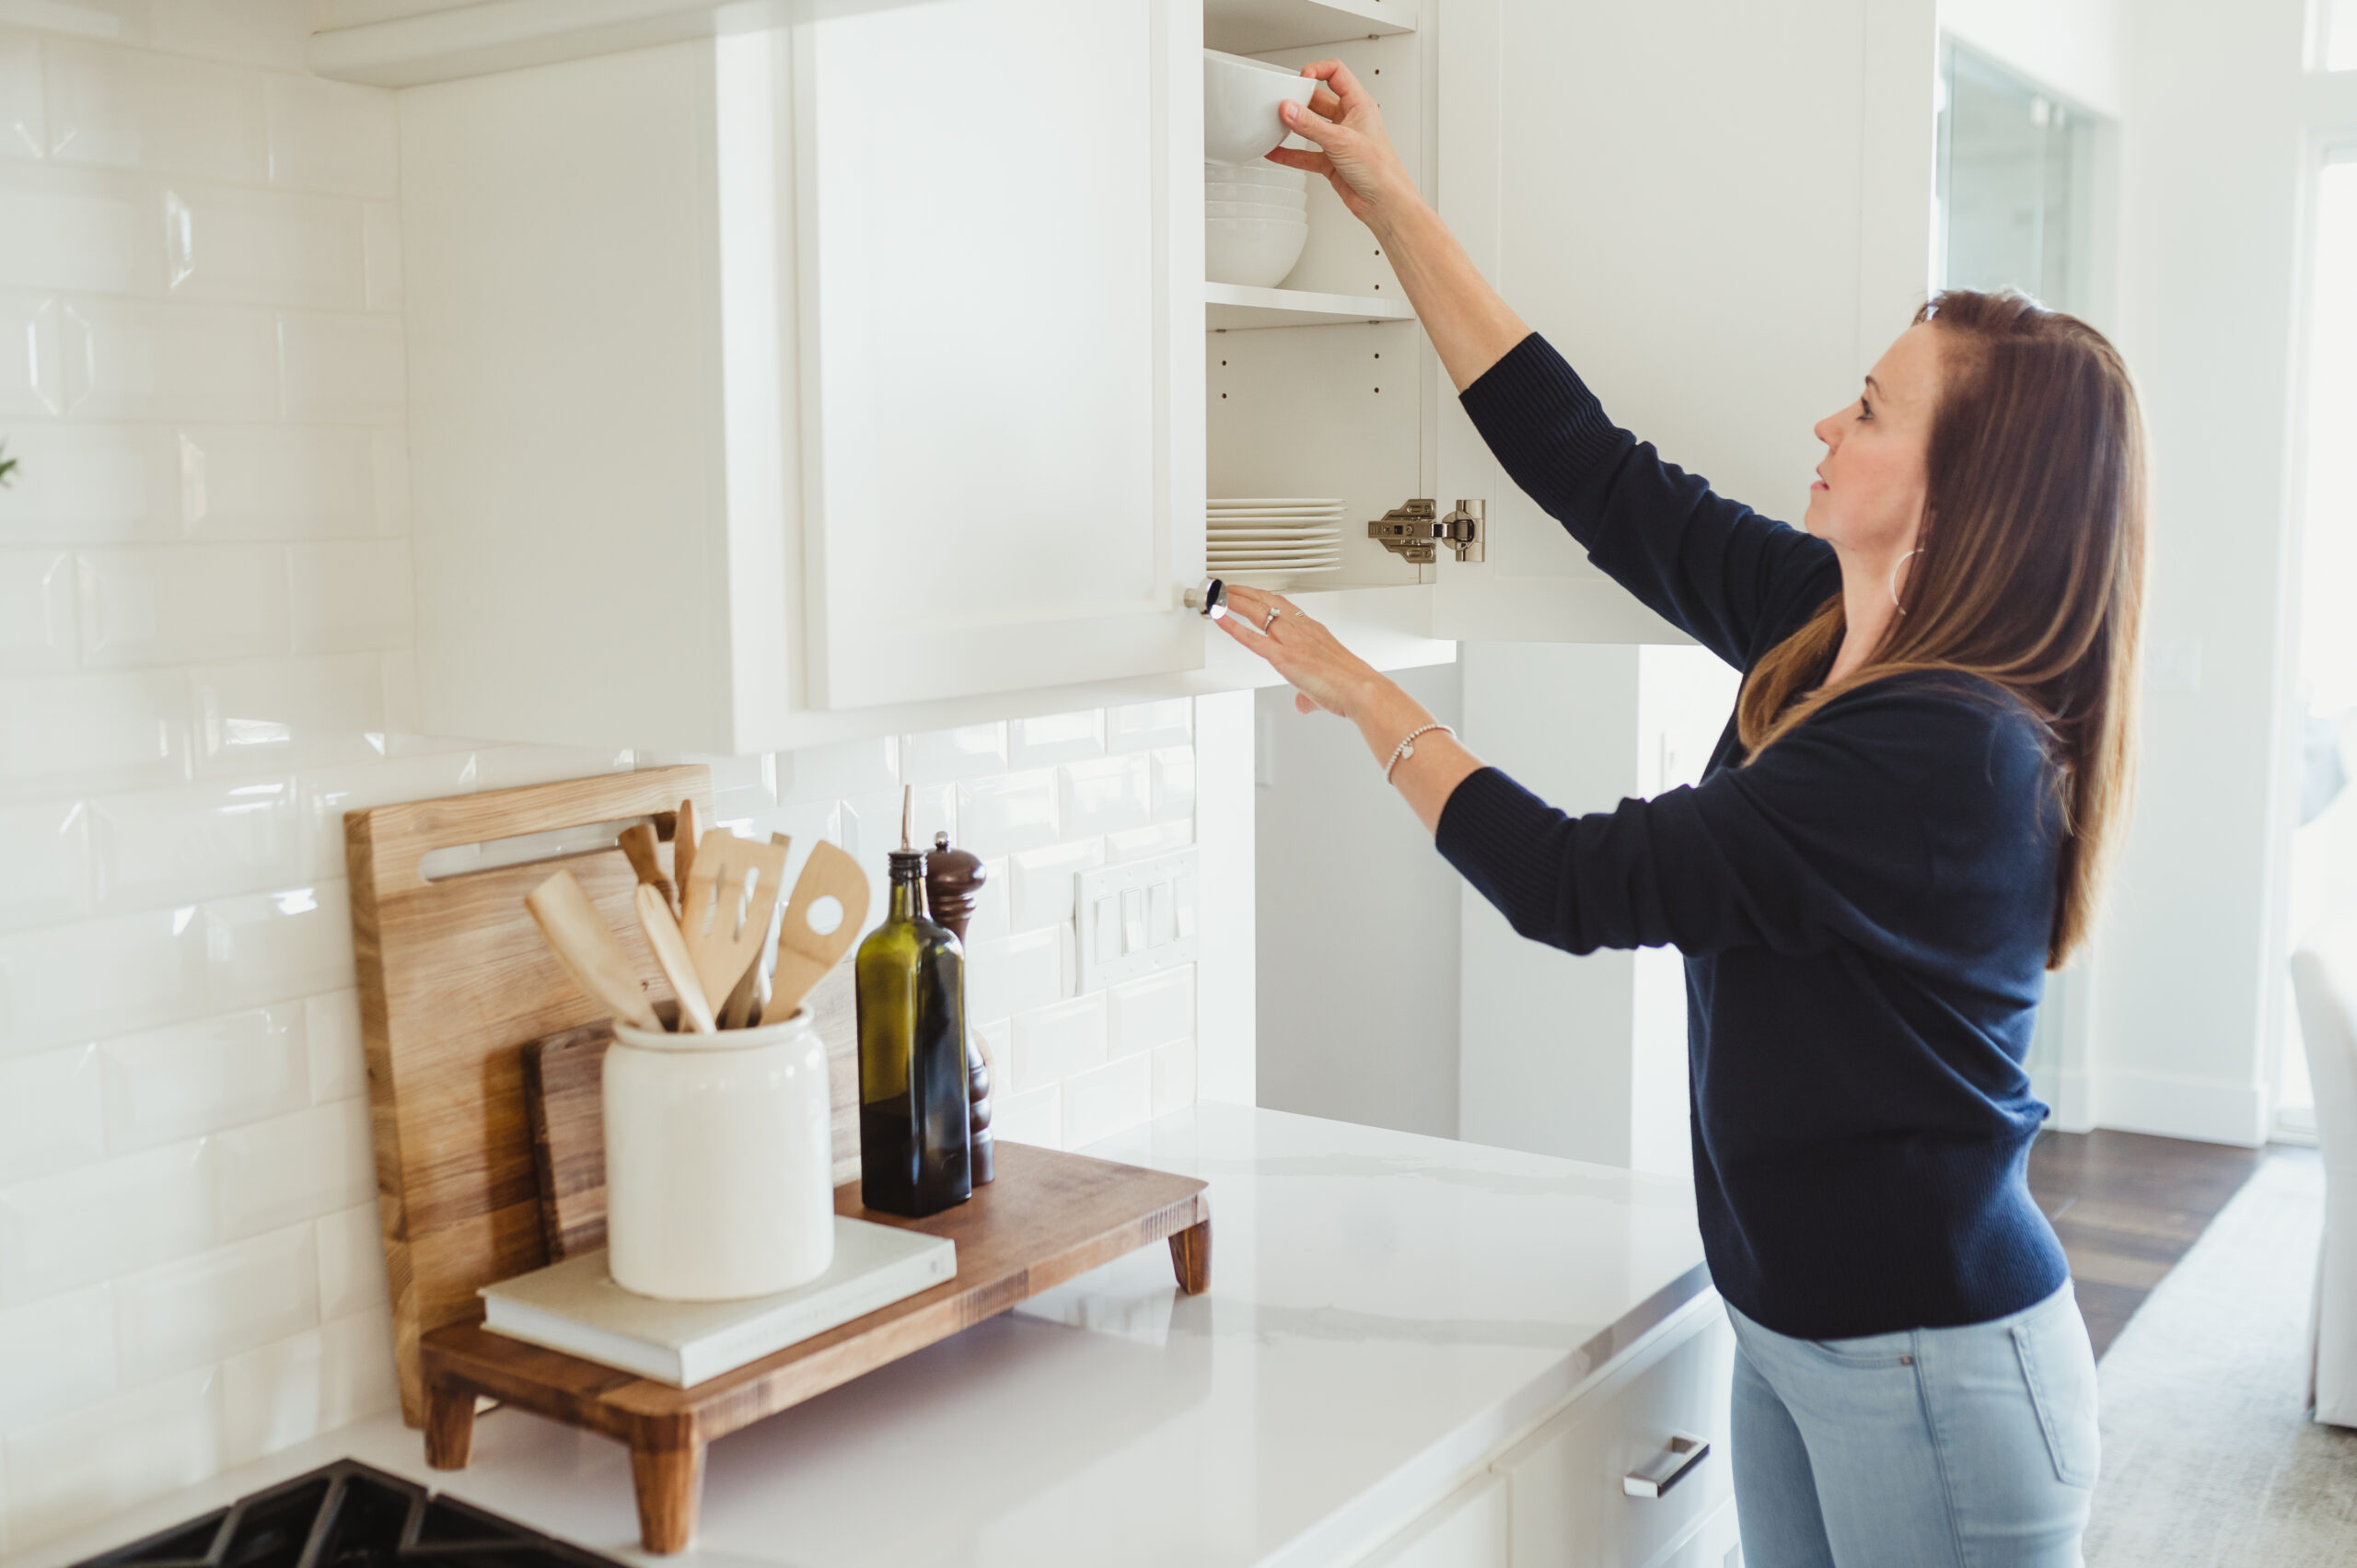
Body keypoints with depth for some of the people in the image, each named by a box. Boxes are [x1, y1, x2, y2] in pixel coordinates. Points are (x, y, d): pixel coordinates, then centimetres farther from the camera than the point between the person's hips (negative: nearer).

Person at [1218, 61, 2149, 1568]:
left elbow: (1572, 883, -22)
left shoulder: (1946, 751, -26)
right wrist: (1392, 203, 4)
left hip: (1933, 1380, -8)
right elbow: (1593, 470, 2)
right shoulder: (1828, 627, -2)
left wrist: (1363, 695, -8)